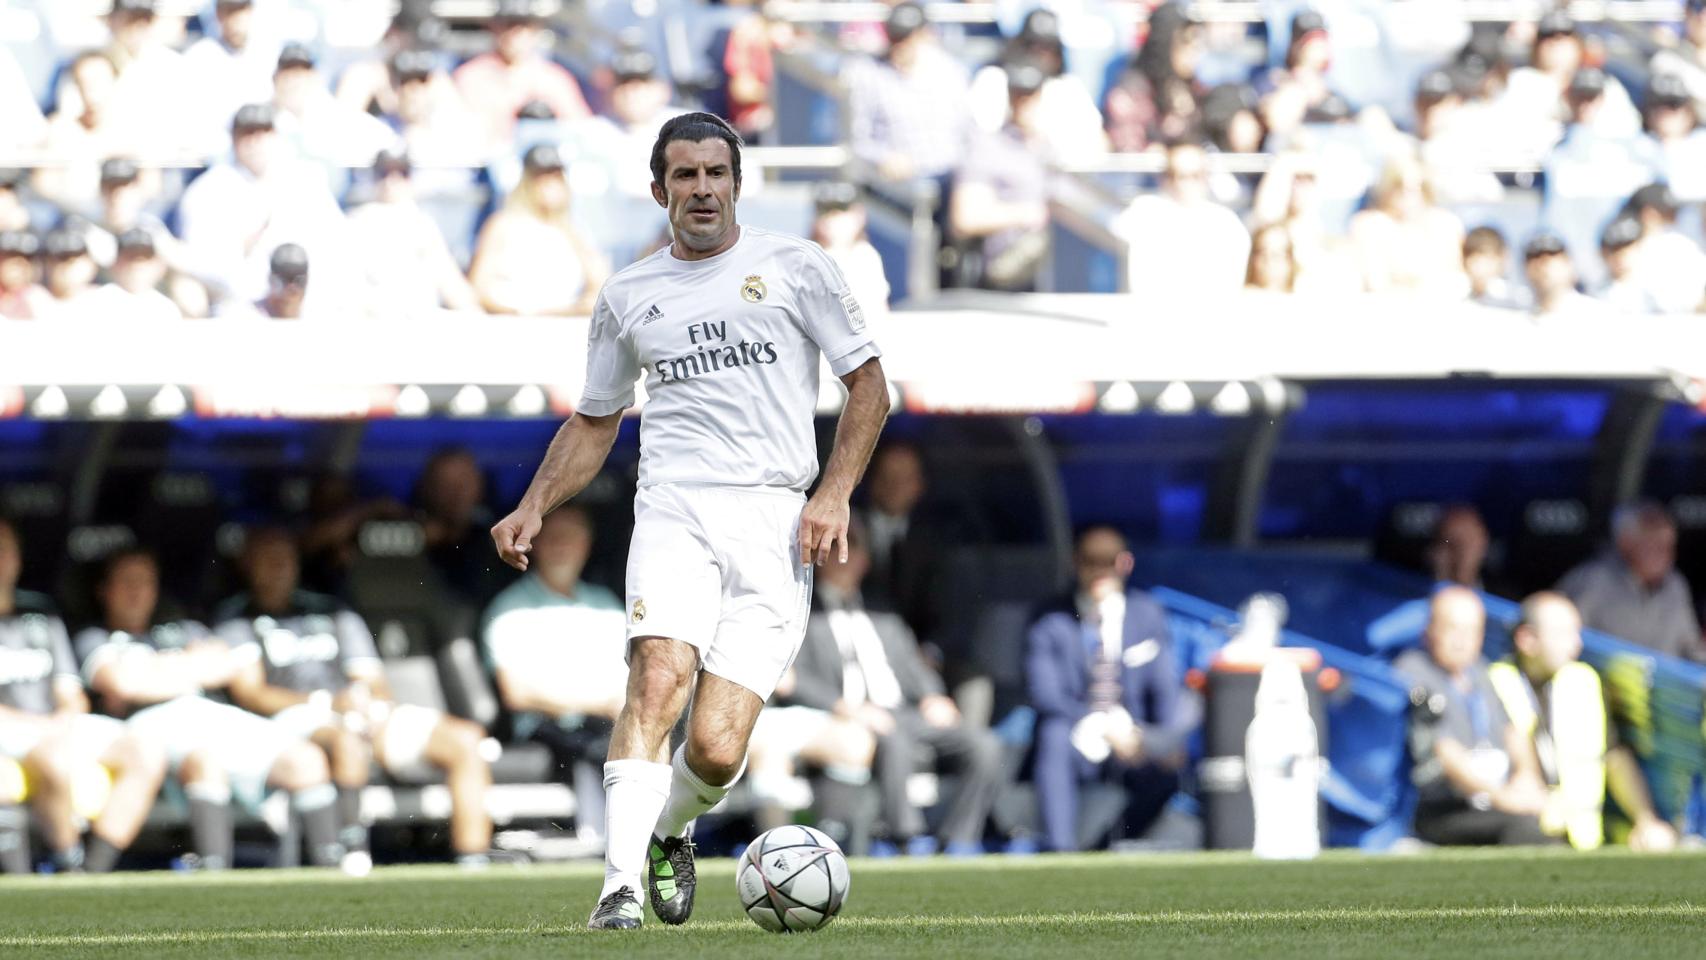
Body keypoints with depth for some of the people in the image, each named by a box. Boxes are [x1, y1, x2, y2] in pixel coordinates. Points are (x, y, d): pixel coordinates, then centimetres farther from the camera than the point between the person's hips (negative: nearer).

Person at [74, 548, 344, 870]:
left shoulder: (184, 629, 36)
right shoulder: (93, 639, 23)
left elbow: (225, 664, 15)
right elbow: (120, 682, 0)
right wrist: (194, 673, 8)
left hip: (219, 712, 5)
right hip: (155, 721, -5)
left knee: (306, 759, -21)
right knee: (205, 758, -42)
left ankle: (329, 867, -28)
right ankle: (213, 878, -53)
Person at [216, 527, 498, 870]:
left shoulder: (333, 612, 30)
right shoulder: (236, 619, 14)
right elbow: (247, 693, -2)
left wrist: (378, 707, -6)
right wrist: (326, 703, -14)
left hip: (362, 714, 5)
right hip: (294, 717, -5)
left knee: (465, 740, -15)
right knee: (347, 738, -42)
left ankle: (474, 865, -24)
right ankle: (352, 853, -47)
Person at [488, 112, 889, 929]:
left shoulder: (794, 267, 8)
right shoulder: (628, 296, 16)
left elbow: (868, 386, 9)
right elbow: (594, 424, 25)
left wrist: (834, 495, -4)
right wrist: (533, 507, 10)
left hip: (776, 525, -1)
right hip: (675, 513, 1)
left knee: (715, 749, -11)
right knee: (657, 680, -26)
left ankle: (666, 834, 22)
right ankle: (622, 884, -29)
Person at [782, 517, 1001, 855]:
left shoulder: (887, 623, 34)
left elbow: (917, 673, 24)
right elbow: (792, 679, -1)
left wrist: (933, 698, 0)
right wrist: (843, 705, -17)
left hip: (908, 713, 5)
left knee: (983, 746, -21)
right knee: (895, 742, -40)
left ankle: (959, 843, -23)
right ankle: (909, 842, -39)